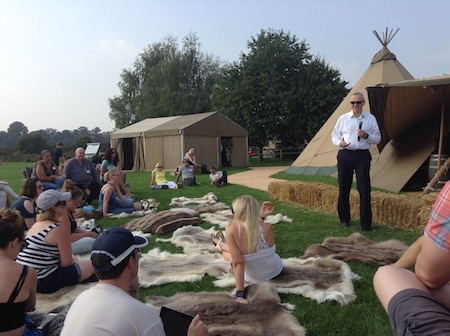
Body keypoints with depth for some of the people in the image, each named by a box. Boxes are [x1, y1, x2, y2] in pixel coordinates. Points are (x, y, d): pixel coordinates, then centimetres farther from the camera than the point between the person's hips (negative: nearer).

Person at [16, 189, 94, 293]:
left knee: (74, 258, 25)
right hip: (43, 283, -9)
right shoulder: (60, 230, -16)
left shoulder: (35, 225, 11)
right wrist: (73, 260, 9)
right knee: (90, 265, -3)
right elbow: (67, 263, -12)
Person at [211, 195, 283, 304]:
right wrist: (262, 217, -5)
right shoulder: (268, 227, -25)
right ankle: (220, 244, 59)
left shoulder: (231, 229, -32)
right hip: (276, 271, 3)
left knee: (233, 251, 26)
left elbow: (238, 263, -31)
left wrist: (239, 294, -24)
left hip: (254, 279, -2)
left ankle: (220, 244, 63)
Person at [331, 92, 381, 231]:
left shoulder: (371, 119, 6)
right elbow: (334, 135, 9)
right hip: (345, 155, 1)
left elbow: (377, 139, 8)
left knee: (364, 189, -4)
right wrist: (339, 142, -13)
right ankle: (344, 219, 25)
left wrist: (366, 136, -12)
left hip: (363, 156, 0)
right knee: (344, 189, 7)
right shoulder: (343, 118, 5)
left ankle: (365, 223, 7)